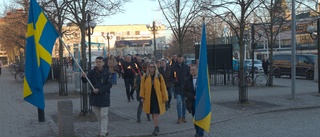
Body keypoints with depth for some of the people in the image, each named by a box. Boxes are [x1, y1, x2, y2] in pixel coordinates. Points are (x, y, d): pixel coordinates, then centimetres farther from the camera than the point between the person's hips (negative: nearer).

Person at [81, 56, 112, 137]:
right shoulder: (92, 72, 0)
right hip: (94, 96, 4)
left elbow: (109, 85, -12)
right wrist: (84, 77, -34)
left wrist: (99, 90, -21)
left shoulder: (107, 73, -8)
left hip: (104, 97, -4)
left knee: (103, 115, -2)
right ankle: (105, 130, 31)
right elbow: (85, 81, -11)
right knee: (98, 115, 15)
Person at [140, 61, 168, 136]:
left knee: (156, 114, -7)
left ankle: (156, 129, 0)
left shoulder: (159, 76, -3)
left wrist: (165, 98, -2)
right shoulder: (145, 76, 1)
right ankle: (157, 127, 31)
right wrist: (142, 96, -2)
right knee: (153, 114, 14)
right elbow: (142, 87, 3)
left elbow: (163, 87, -1)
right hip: (148, 98, 3)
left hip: (157, 98, -2)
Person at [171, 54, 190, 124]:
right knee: (179, 102, -9)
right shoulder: (174, 67, 1)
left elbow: (189, 76, 10)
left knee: (184, 102, 10)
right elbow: (171, 77, 5)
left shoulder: (186, 67, 5)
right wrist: (174, 81, -14)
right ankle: (179, 117, -3)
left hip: (184, 87, 2)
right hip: (177, 87, -2)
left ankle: (183, 117, 20)